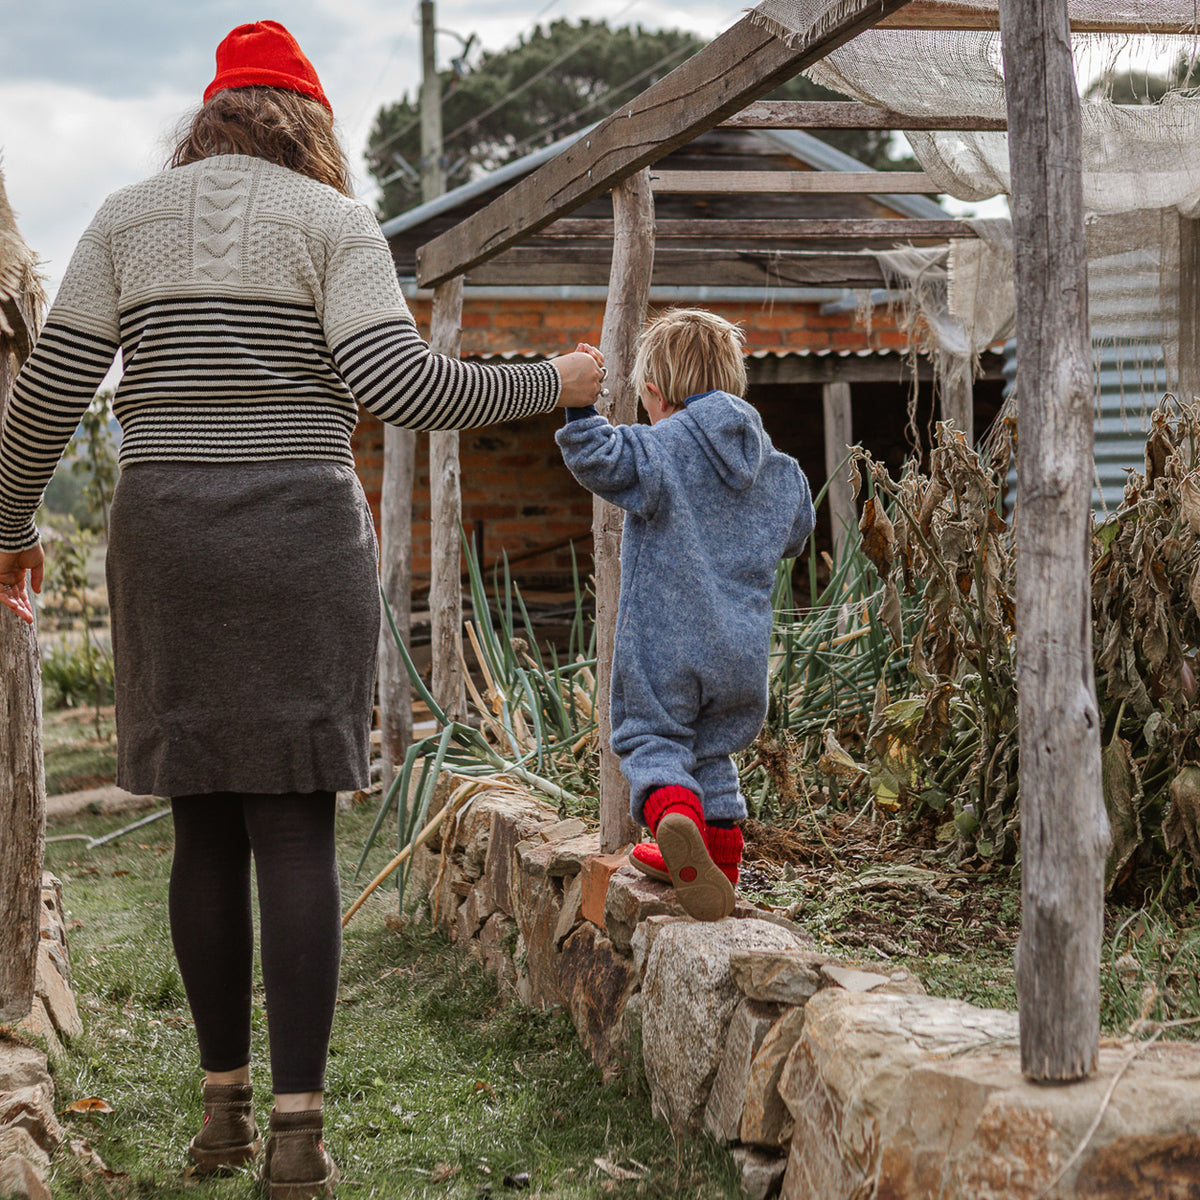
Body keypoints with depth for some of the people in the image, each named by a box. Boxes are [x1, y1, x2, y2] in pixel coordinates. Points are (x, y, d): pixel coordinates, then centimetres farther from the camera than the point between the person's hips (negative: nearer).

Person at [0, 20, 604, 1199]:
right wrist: (549, 385, 2)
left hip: (164, 538, 3)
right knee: (295, 826, -2)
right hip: (301, 537, -2)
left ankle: (223, 1102, 15)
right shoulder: (332, 220, 2)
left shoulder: (128, 216, 10)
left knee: (205, 825, 11)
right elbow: (397, 385, -12)